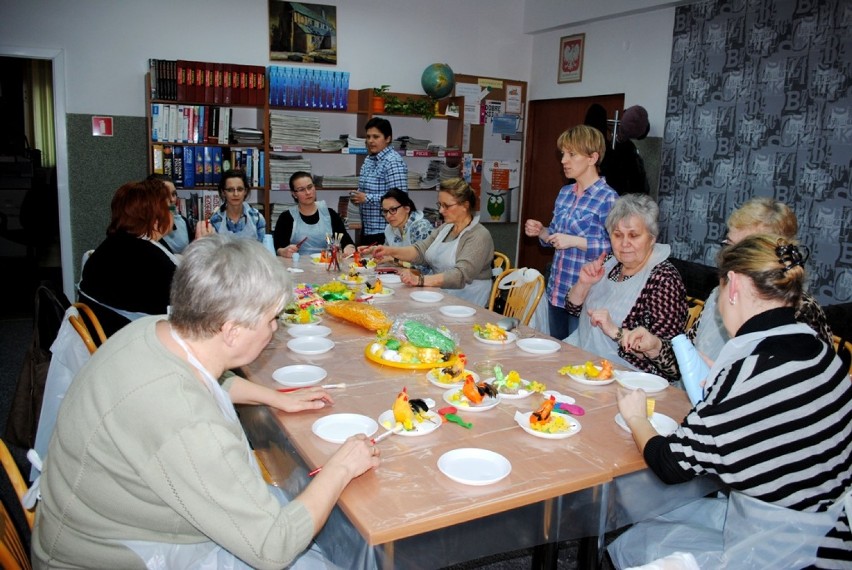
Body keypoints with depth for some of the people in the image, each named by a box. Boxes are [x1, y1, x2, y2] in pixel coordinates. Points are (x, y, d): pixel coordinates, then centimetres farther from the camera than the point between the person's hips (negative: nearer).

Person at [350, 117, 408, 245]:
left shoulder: (393, 162, -16)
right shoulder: (369, 159, 11)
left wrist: (367, 198, -21)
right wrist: (357, 197, 3)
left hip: (384, 230, -9)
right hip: (367, 227, 9)